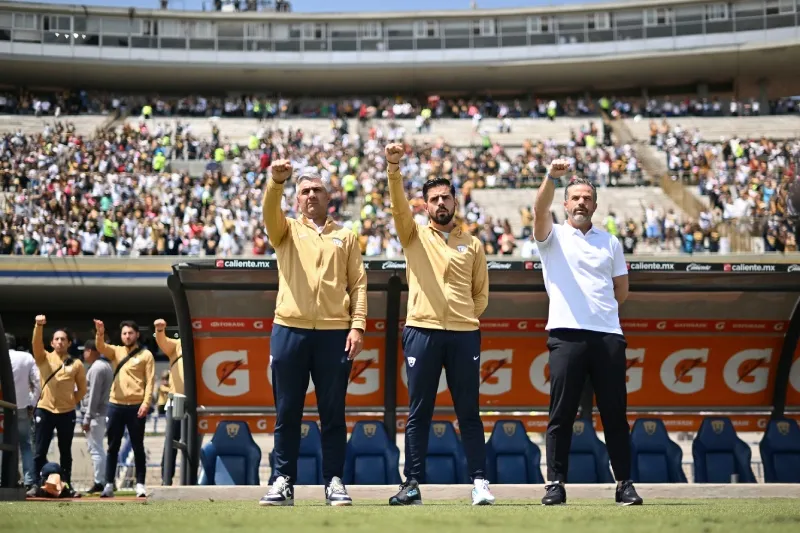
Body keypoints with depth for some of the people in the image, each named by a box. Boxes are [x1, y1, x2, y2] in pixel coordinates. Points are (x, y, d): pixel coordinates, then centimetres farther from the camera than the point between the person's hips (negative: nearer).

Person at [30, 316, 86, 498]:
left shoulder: (77, 364, 5)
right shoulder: (44, 358, 4)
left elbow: (82, 389, 13)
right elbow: (36, 343, -15)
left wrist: (71, 401, 2)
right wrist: (39, 326, -31)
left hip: (67, 413, 1)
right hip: (45, 410, -1)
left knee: (65, 452, 8)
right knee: (40, 451, -1)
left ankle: (67, 486, 14)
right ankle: (36, 485, 2)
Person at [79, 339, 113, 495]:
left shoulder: (97, 368, -15)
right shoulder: (106, 365, 15)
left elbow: (93, 395, -19)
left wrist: (87, 417, -17)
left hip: (95, 414, -10)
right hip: (103, 412, 10)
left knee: (95, 448, -6)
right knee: (97, 447, 16)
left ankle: (100, 483, -5)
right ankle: (107, 479, 18)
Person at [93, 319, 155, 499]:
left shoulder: (145, 355, 3)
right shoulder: (116, 351, 12)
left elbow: (150, 381, -2)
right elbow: (101, 347, -8)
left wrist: (146, 403, -13)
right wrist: (100, 334, -30)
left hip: (136, 406, -3)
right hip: (116, 405, 3)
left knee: (138, 447, 2)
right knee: (113, 447, 5)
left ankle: (140, 484, 5)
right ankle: (109, 485, 7)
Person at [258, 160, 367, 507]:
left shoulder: (345, 237, 15)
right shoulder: (286, 231, 13)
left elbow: (358, 283, 8)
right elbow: (270, 211, -10)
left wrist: (357, 326, -4)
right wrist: (276, 182, -29)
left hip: (335, 333, 0)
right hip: (290, 330, 0)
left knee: (333, 414, 2)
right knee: (287, 413, 2)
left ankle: (334, 481, 7)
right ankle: (284, 481, 6)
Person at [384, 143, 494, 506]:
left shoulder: (472, 245, 12)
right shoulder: (414, 235, 8)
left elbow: (481, 293, 16)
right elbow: (398, 205, -9)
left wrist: (464, 317, 5)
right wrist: (393, 168, -23)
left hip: (464, 335, 1)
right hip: (422, 333, -1)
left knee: (468, 412, 2)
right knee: (419, 413, 1)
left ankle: (480, 482, 4)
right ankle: (413, 484, 3)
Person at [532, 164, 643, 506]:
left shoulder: (610, 242, 18)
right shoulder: (553, 237, 9)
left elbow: (621, 290, 21)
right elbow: (540, 211, -12)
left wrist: (598, 308, 11)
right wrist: (552, 177, -27)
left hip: (608, 336, 2)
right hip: (566, 335, -2)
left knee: (615, 414, 2)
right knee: (561, 414, -4)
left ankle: (624, 483, 7)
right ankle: (556, 483, 0)